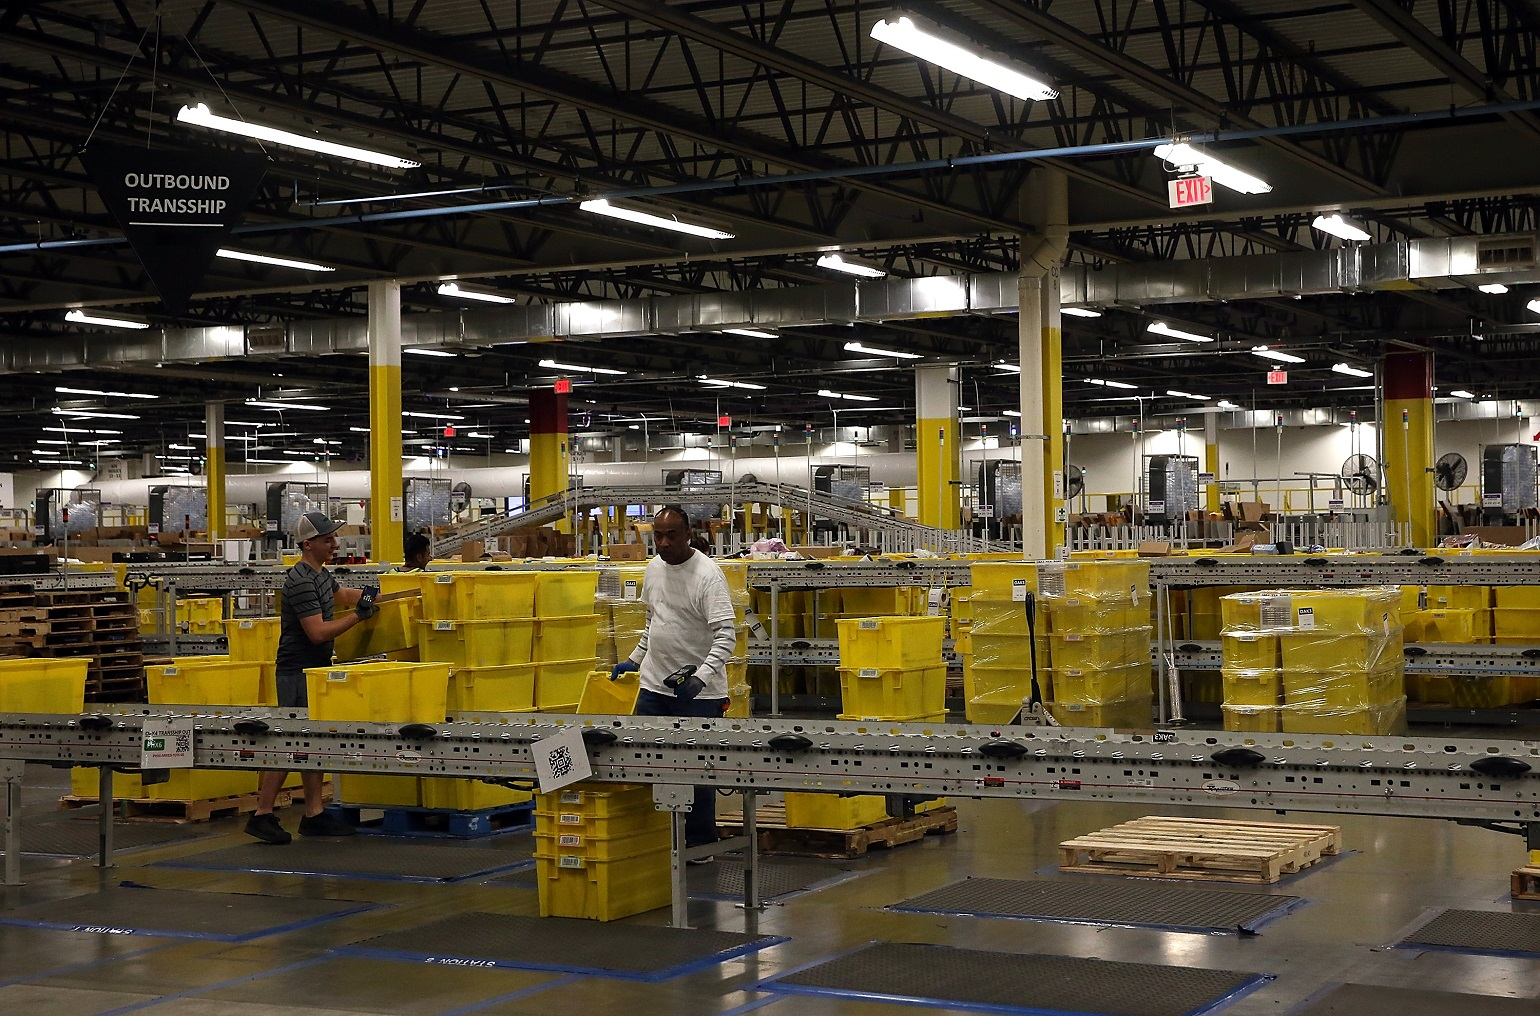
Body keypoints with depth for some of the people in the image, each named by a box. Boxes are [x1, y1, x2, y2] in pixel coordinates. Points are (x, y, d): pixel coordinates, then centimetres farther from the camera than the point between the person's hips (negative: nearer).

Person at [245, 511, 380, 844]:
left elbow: (340, 594, 32)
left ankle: (314, 815, 12)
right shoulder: (301, 582, -19)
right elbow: (318, 631, -22)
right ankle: (262, 815, -4)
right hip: (298, 673, -10)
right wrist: (358, 615, -16)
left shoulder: (321, 574, 12)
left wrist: (368, 596, 13)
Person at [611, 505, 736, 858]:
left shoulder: (707, 574, -15)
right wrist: (635, 659, 21)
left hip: (698, 694, -7)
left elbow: (726, 634, -21)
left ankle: (700, 843, 13)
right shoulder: (653, 568, 9)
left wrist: (702, 676, -33)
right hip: (654, 685, 7)